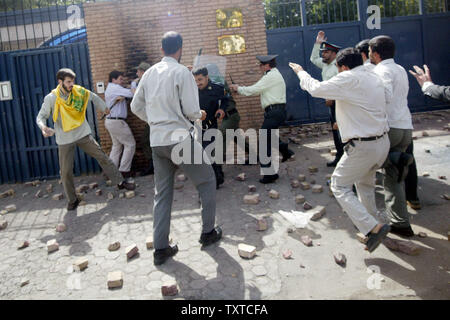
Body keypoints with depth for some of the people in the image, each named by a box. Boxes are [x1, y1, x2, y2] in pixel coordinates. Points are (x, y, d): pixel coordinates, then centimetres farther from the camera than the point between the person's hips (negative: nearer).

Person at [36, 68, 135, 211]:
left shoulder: (79, 91, -3)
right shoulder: (51, 99, -11)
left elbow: (93, 97, 15)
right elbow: (41, 116, -9)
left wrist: (104, 108, 24)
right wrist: (43, 127, -29)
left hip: (83, 135, 2)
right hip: (65, 140, -2)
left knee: (102, 157, 1)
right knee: (66, 172, 1)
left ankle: (120, 182, 13)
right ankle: (72, 200, 17)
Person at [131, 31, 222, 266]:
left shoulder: (149, 73, 9)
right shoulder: (182, 72, -9)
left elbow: (136, 107, 13)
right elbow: (191, 111, -13)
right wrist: (201, 115, 9)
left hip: (156, 141, 6)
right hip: (179, 139, -6)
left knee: (162, 194, 12)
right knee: (207, 181, 13)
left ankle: (160, 249, 14)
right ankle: (208, 232, 21)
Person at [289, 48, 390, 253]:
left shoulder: (349, 79, -16)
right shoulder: (375, 79, 10)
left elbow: (316, 89, -12)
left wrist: (301, 72, 3)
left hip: (363, 147, -9)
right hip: (383, 142, 9)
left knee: (339, 186, 3)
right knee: (365, 182, 28)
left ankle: (373, 228, -5)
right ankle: (370, 219, 41)